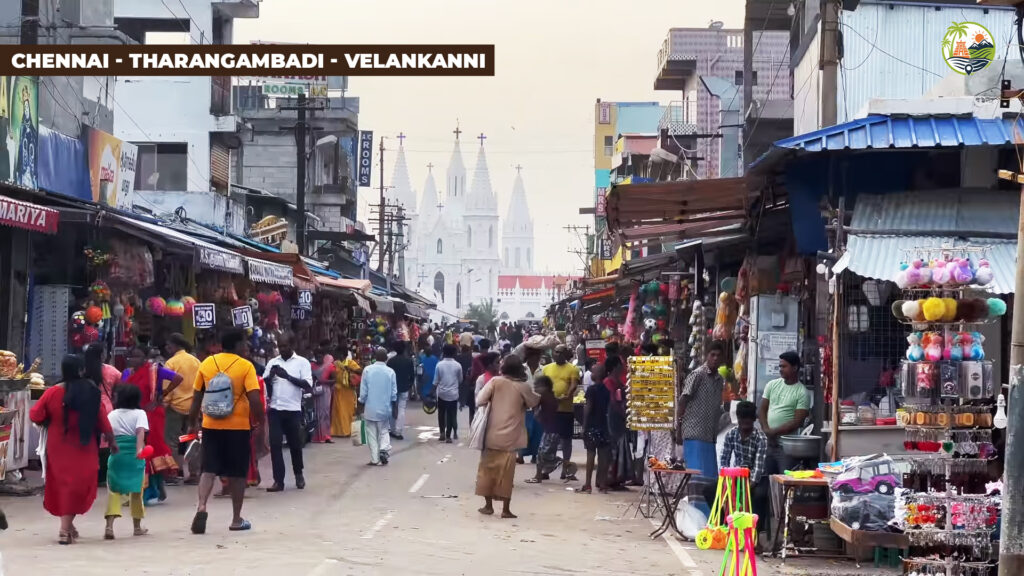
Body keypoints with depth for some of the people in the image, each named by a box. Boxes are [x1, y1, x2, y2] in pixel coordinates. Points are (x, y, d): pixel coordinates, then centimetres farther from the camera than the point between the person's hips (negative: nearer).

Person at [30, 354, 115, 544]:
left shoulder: (52, 393, -8)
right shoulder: (91, 393, -10)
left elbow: (35, 416, -5)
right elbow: (103, 422, -7)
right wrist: (112, 442, 7)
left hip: (57, 447, 2)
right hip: (83, 449, -2)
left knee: (61, 482, 17)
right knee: (77, 486, 7)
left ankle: (66, 525, 24)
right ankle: (66, 528, 1)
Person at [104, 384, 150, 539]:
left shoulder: (112, 415, 7)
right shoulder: (139, 414, 0)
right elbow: (141, 432, -16)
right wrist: (140, 449, -28)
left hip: (116, 455, 1)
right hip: (135, 456, -1)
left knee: (113, 490, 4)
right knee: (136, 490, 12)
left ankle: (109, 526, -11)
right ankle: (137, 526, 22)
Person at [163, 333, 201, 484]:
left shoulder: (171, 362, -11)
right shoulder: (196, 361, 5)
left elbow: (167, 387, -13)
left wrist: (164, 402, -7)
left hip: (176, 406, -5)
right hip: (193, 406, 5)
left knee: (172, 441, 2)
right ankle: (193, 474, 11)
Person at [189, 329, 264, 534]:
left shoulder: (207, 363, 3)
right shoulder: (245, 366, -8)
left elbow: (196, 396, 8)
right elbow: (254, 398, -15)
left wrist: (192, 422, 18)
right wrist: (261, 423, -4)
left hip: (211, 425, 3)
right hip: (238, 426, -3)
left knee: (209, 469, 7)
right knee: (237, 473, 9)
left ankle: (201, 507, -15)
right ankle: (237, 519, 16)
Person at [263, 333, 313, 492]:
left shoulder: (302, 362, 0)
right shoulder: (272, 362, 10)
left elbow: (308, 385, -10)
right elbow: (264, 384, 7)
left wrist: (288, 376, -19)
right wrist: (270, 375, -14)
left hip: (293, 410, -2)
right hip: (275, 409, 2)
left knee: (295, 444, 9)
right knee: (275, 445, -3)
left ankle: (298, 474, 31)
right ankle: (278, 480, 0)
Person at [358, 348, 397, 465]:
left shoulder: (367, 370, -9)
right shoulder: (390, 372, -6)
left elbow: (363, 390, -6)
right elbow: (394, 393, -1)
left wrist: (361, 403, 7)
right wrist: (392, 402, 16)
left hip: (370, 408, -1)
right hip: (385, 408, 1)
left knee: (372, 434, 8)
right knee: (384, 431, 16)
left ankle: (375, 459, 7)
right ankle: (384, 449, -7)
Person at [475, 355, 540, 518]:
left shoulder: (495, 381, -6)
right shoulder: (524, 387, -5)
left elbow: (479, 401, -9)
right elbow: (533, 402, 12)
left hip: (492, 435, 0)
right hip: (510, 437, 0)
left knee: (488, 469, 12)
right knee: (506, 472, 4)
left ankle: (488, 505, 17)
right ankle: (505, 509, 6)